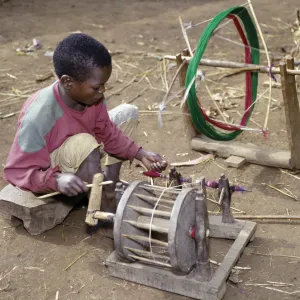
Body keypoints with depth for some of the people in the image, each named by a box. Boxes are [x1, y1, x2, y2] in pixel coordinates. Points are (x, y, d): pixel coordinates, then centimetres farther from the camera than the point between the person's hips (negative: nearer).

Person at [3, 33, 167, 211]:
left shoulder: (90, 96, -18)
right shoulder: (38, 117, -36)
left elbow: (107, 133, -2)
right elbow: (16, 171, -29)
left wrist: (141, 154, -13)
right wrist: (56, 180, -45)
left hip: (80, 157, 7)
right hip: (52, 174, -7)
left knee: (128, 113, -2)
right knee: (84, 143, -38)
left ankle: (110, 184, 2)